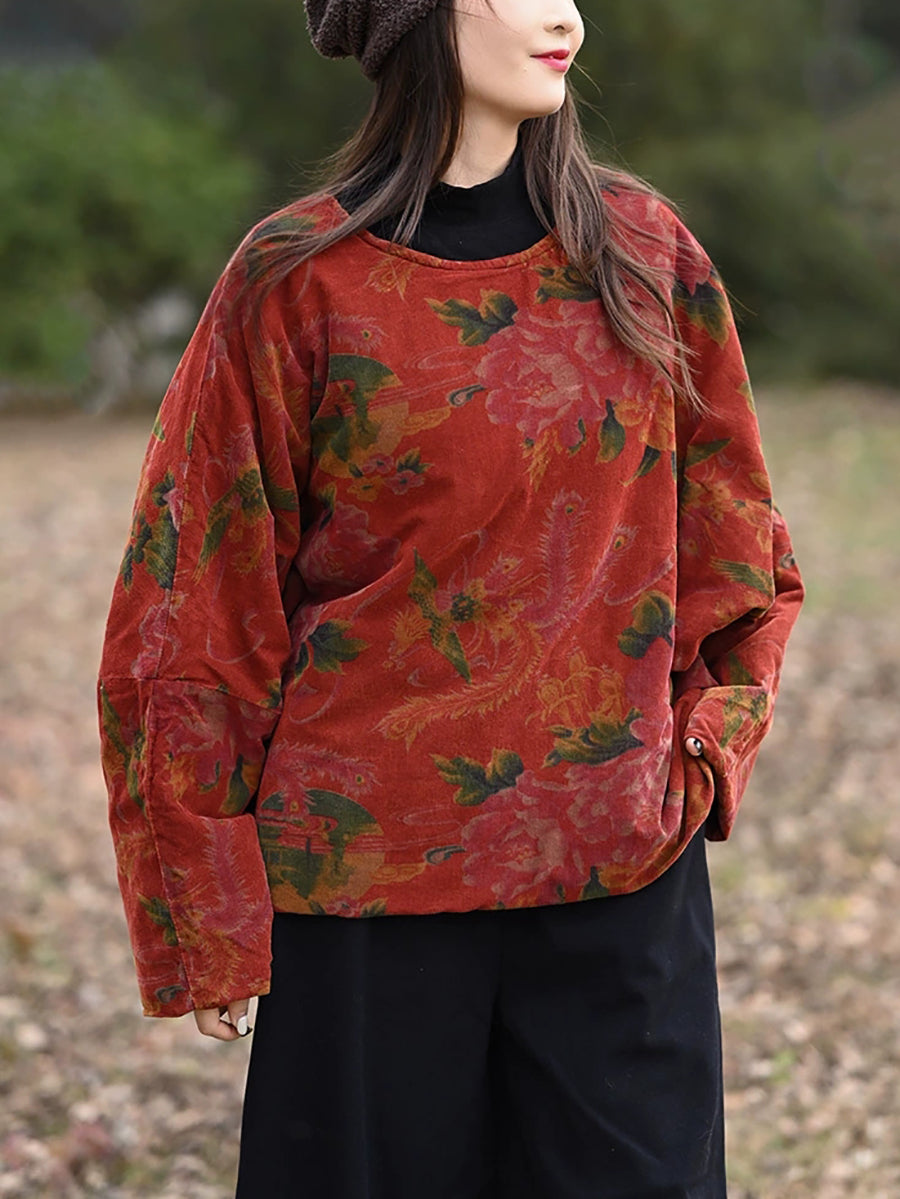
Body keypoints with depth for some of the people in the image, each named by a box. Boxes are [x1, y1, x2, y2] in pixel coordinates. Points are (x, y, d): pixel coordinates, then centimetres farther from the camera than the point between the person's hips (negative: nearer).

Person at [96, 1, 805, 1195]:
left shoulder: (644, 252, 4)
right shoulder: (298, 282, -4)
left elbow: (730, 547, 14)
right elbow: (199, 595, -2)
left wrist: (705, 748, 1)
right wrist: (209, 921, -3)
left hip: (623, 870, 2)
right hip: (369, 860, -2)